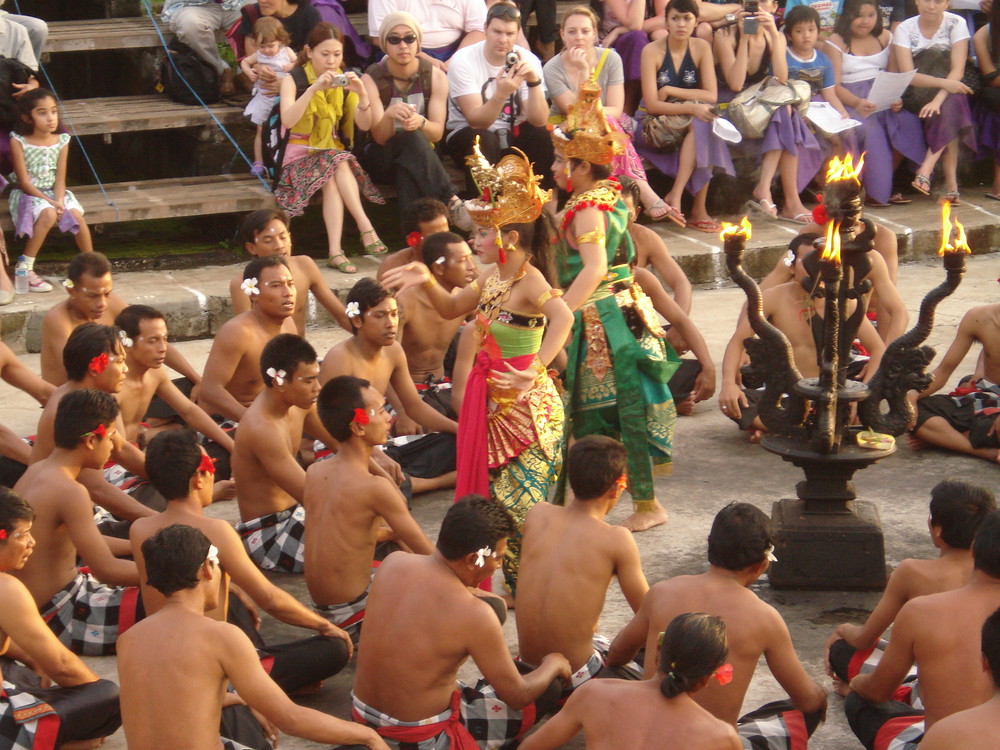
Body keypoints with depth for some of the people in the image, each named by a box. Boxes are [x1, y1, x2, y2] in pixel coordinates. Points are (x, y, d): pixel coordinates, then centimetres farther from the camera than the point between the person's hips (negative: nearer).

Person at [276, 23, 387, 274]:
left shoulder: (344, 81, 7)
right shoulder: (294, 79, -2)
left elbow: (364, 125, -3)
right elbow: (288, 120, -20)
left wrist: (362, 94, -20)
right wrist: (314, 88, -30)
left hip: (335, 151, 2)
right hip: (301, 154, -2)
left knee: (332, 181, -32)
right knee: (338, 165, -33)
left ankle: (335, 251, -41)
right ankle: (365, 226, -37)